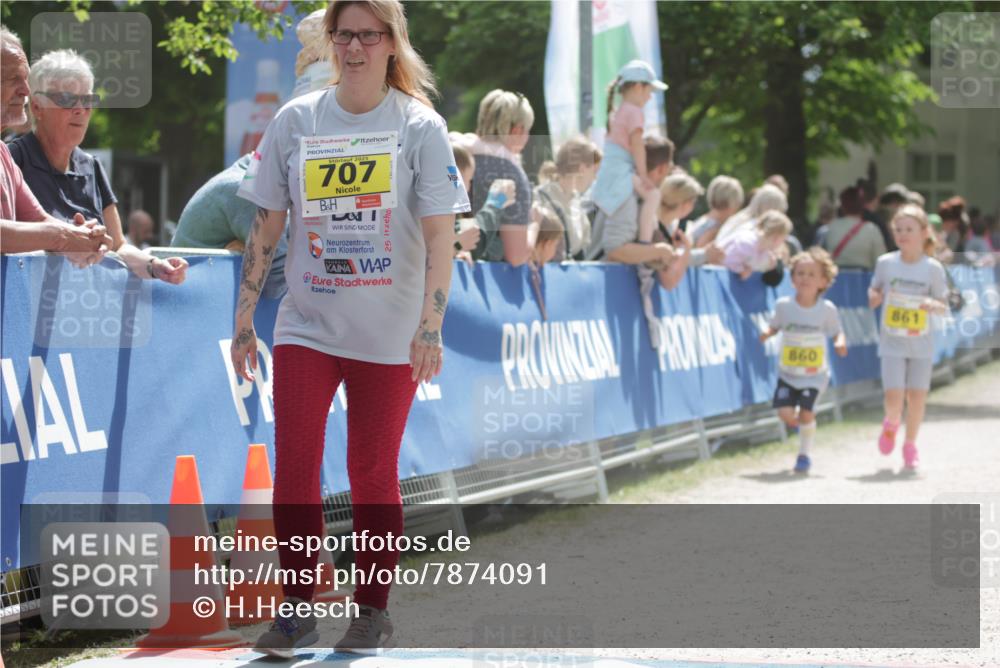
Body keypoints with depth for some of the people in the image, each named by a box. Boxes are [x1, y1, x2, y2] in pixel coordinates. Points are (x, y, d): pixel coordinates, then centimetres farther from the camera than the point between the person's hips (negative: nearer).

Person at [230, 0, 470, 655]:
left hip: (389, 333, -2)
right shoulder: (296, 121, 3)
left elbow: (440, 233, -9)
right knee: (294, 465, -7)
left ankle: (373, 609, 19)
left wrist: (431, 322, -18)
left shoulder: (420, 126, -4)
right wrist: (245, 317, 4)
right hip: (306, 325, 2)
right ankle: (297, 609, 3)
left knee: (373, 473, 5)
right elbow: (267, 225, 7)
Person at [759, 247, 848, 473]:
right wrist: (767, 332, -15)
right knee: (785, 413, -10)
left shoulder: (827, 309, -8)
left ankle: (804, 455, 10)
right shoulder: (784, 305, -5)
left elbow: (837, 332, 2)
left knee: (806, 413, -13)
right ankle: (802, 423, 28)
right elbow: (774, 325, 8)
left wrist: (840, 343, -20)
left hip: (815, 375, -2)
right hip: (788, 373, 2)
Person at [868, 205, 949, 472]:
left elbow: (944, 306, 1)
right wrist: (874, 296, -11)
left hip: (921, 343, 0)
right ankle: (891, 424, 24)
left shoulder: (933, 268, -4)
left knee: (917, 396, 2)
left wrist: (934, 305, -21)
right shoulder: (886, 263, -2)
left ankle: (910, 445, 24)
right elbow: (875, 289, 12)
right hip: (892, 342, 0)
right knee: (894, 396, -10)